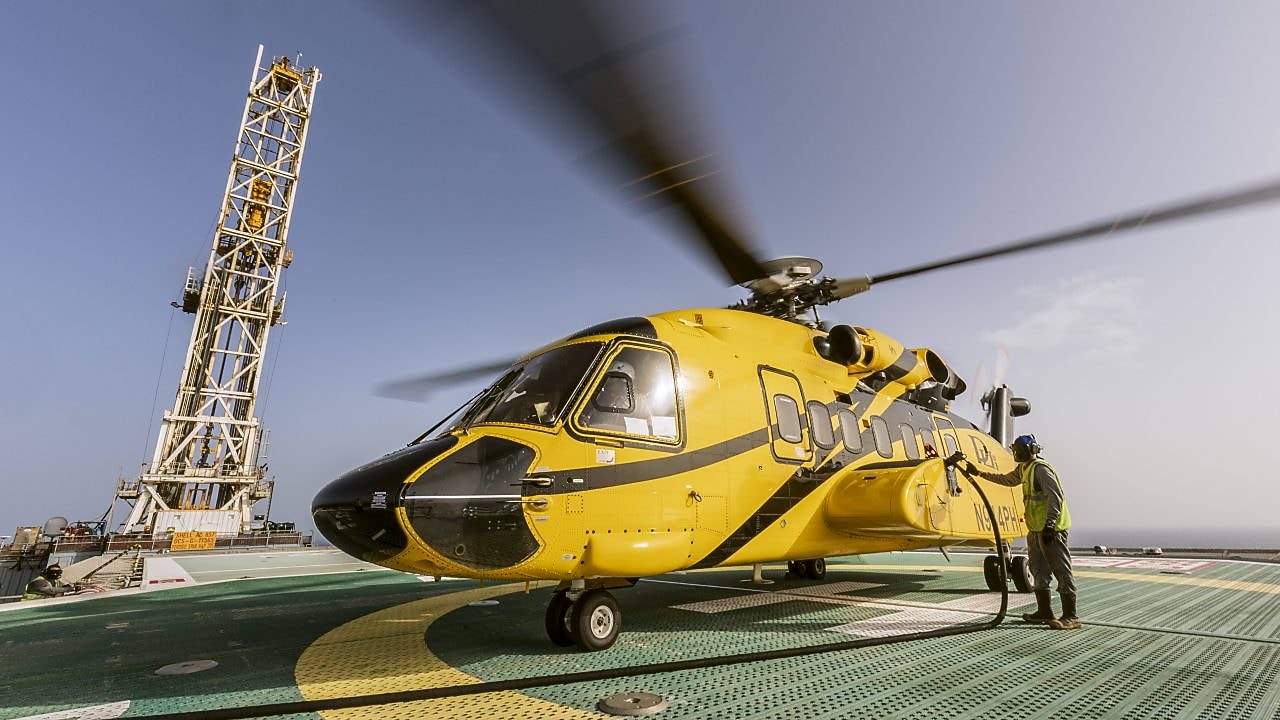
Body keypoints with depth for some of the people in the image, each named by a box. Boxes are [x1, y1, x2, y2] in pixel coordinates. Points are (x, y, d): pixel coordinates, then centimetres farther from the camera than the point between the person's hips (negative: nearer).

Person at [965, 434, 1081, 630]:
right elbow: (1007, 479, 33)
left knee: (1062, 571, -7)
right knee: (1038, 572, 14)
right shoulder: (1024, 469, 16)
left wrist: (1049, 525, -25)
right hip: (1035, 529, 10)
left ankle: (1071, 617, -3)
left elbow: (1056, 497, -21)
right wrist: (979, 473, 32)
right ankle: (1044, 612, 22)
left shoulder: (1041, 469, -14)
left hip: (1051, 529, -10)